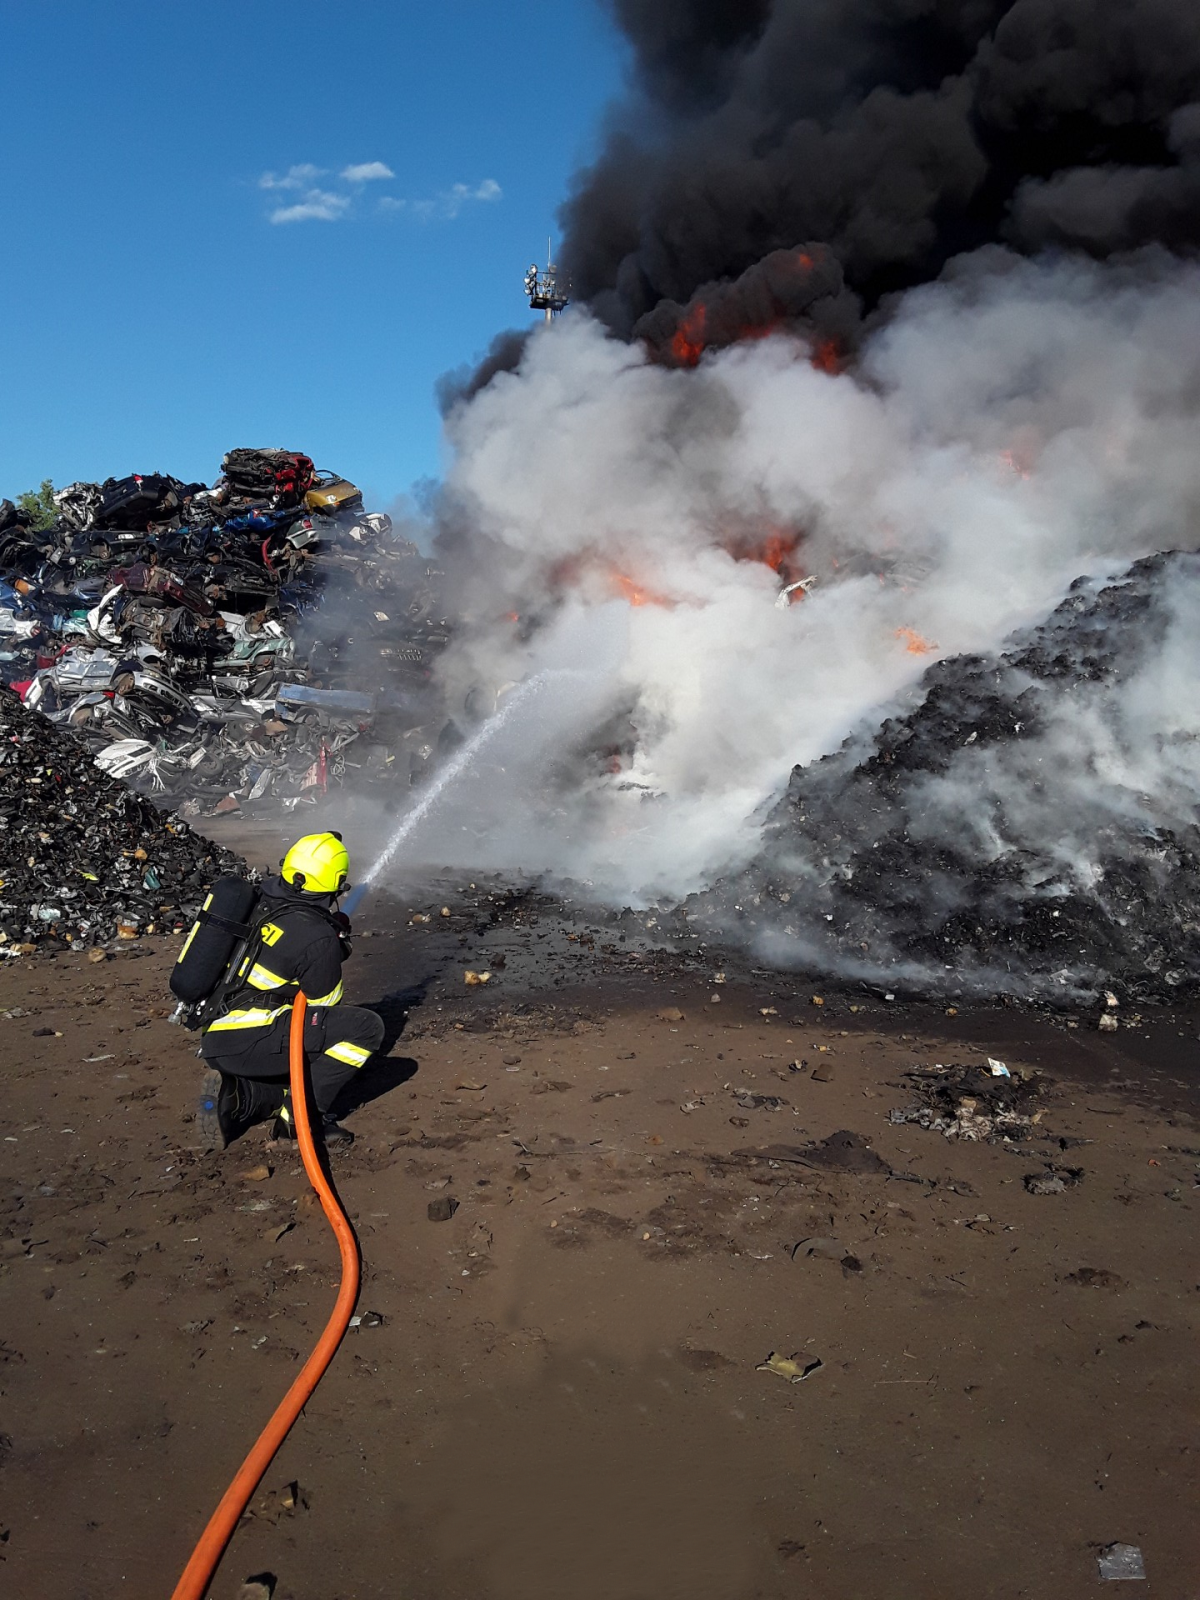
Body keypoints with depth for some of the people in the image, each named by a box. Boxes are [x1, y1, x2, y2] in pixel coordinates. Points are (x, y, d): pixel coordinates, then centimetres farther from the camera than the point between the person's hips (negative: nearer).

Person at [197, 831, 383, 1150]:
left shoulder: (264, 905, 9)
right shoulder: (319, 937, -13)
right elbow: (324, 1005, 1)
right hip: (251, 1042, -9)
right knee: (367, 1026, -13)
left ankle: (236, 1095, 5)